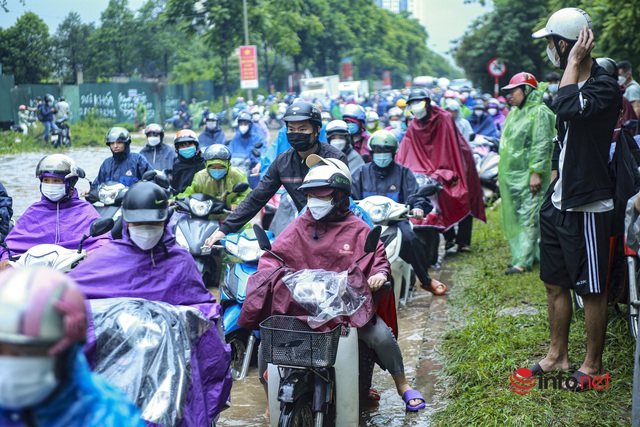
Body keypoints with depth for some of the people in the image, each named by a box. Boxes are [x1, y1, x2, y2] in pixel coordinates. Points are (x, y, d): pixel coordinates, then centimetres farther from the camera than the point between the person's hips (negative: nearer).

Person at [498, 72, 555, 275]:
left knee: (529, 219, -9)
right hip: (512, 175, 9)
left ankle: (523, 262, -11)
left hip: (529, 175, -9)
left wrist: (536, 172, -22)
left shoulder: (539, 113, -10)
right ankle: (526, 253, 19)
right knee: (516, 217, 11)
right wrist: (502, 171, 23)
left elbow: (542, 146, -17)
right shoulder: (514, 113, 19)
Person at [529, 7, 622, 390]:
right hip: (558, 202, 9)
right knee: (556, 283, 15)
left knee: (592, 290, 4)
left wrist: (574, 62, -24)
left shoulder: (604, 87, -16)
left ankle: (593, 364, 17)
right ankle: (558, 355, 28)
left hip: (587, 206, -9)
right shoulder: (573, 84, 11)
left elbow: (569, 108, -37)